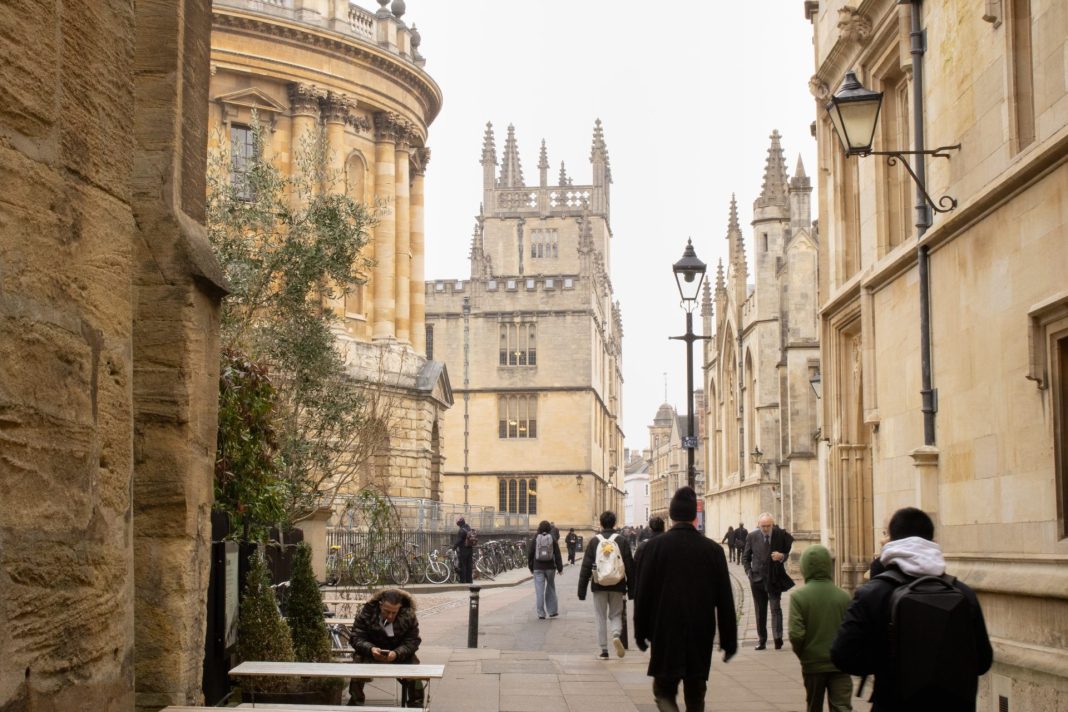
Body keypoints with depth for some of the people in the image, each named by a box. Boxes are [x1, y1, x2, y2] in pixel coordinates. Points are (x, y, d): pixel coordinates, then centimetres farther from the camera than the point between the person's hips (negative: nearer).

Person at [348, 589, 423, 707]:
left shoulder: (409, 616, -15)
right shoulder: (367, 612, -17)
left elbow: (412, 641, -15)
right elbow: (356, 637, -15)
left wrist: (396, 653, -36)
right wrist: (370, 649, -36)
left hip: (398, 654, 0)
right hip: (372, 652, 0)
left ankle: (416, 705, -6)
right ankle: (355, 703, -11)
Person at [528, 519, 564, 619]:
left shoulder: (535, 539, -2)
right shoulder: (553, 539, -1)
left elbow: (530, 554, 2)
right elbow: (557, 555, 0)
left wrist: (531, 567, 13)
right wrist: (560, 568, 6)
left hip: (538, 568, -1)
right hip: (550, 567, 1)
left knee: (539, 591, 0)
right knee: (550, 588, 14)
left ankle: (541, 613, -2)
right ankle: (552, 611, 17)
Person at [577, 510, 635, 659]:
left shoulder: (594, 542, -1)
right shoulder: (622, 541, -1)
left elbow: (586, 567, -1)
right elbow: (630, 567, 0)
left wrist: (582, 590, 3)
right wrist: (631, 589, 7)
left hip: (599, 586, 0)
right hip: (617, 586, 0)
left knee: (601, 618, 9)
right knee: (616, 615, 13)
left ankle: (604, 650, 7)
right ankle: (616, 635, -17)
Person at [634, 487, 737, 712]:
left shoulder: (654, 546, -7)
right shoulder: (713, 550, -3)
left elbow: (642, 594, -4)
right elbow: (725, 600, -1)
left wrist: (641, 633, 7)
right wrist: (729, 641, 6)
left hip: (665, 636, -2)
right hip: (701, 639, 2)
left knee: (664, 693, 8)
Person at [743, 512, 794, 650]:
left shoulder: (780, 535, -4)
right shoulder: (752, 537, 0)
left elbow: (789, 553, 7)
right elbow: (745, 557, 10)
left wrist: (782, 557, -15)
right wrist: (749, 572, -2)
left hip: (774, 578, -2)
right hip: (757, 578, 2)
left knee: (776, 608, -12)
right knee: (760, 611, 8)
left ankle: (778, 638, -15)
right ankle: (762, 640, 15)